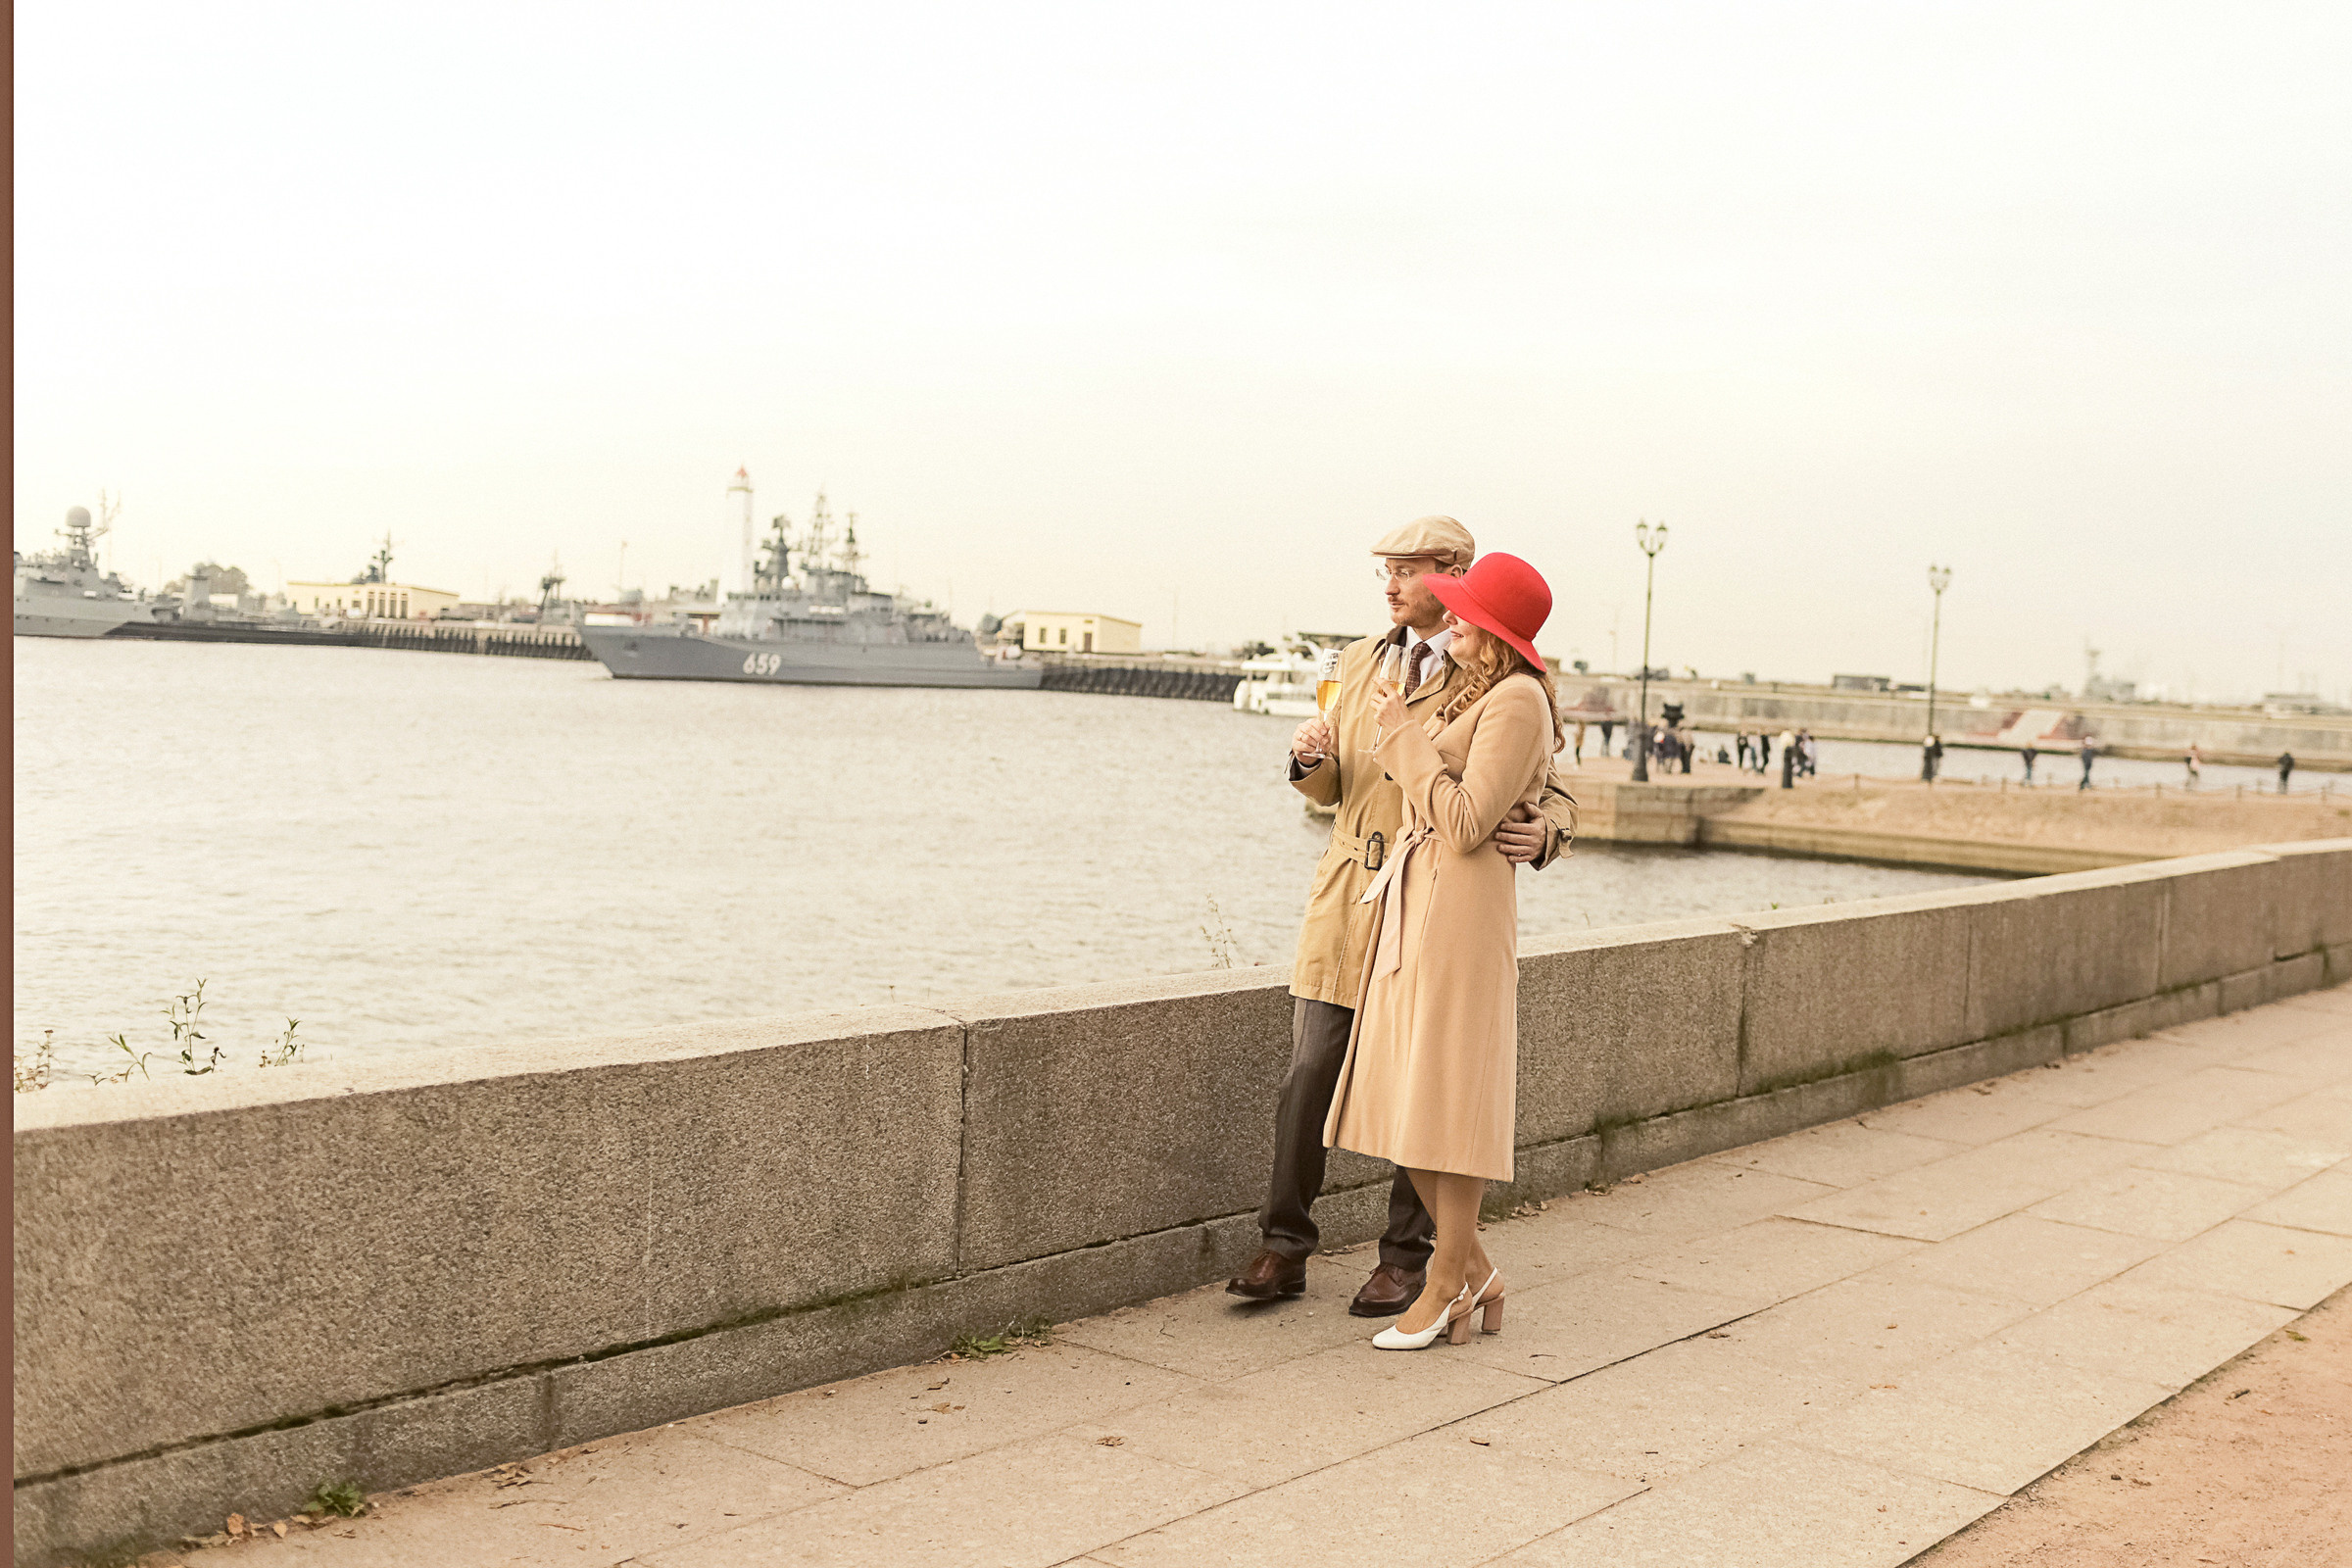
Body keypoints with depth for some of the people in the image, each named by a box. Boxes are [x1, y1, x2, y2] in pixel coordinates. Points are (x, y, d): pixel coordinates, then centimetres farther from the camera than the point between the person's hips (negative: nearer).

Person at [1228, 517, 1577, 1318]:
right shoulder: (1362, 660, 12)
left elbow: (1553, 793, -2)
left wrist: (1541, 834, -25)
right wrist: (1312, 759, -6)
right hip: (1347, 899, 4)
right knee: (1308, 1077, 3)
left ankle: (1406, 1258, 18)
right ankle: (1284, 1248, 13)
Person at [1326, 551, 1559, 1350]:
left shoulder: (1517, 701, -11)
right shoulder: (1469, 695, 18)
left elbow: (1466, 824, -17)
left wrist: (1407, 739, -10)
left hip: (1461, 906, -10)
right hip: (1410, 900, 10)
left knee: (1447, 1097, -3)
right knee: (1402, 1097, 9)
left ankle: (1447, 1283, 8)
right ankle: (1475, 1267, 19)